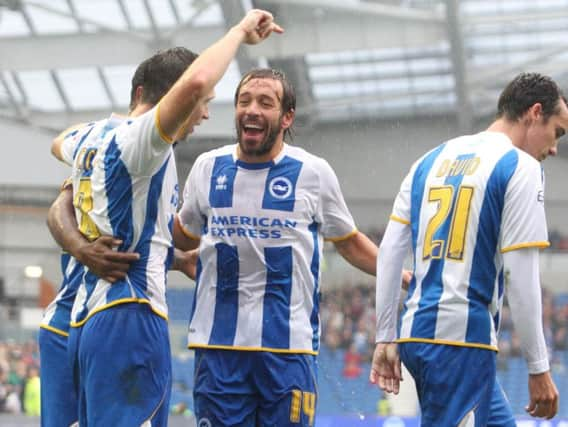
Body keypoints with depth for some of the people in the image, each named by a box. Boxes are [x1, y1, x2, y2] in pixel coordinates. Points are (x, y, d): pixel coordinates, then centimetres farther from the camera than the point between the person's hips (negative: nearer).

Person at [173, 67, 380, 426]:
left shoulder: (313, 172, 0)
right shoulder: (208, 167, 6)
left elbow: (349, 242, 13)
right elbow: (184, 237, 22)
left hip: (289, 346, -2)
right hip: (218, 344, 2)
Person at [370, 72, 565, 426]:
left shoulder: (432, 160, 16)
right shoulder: (521, 167, -5)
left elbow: (389, 252, 12)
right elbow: (521, 277, -11)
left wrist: (385, 338, 15)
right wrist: (539, 368, -7)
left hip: (416, 332, 8)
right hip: (462, 337, -8)